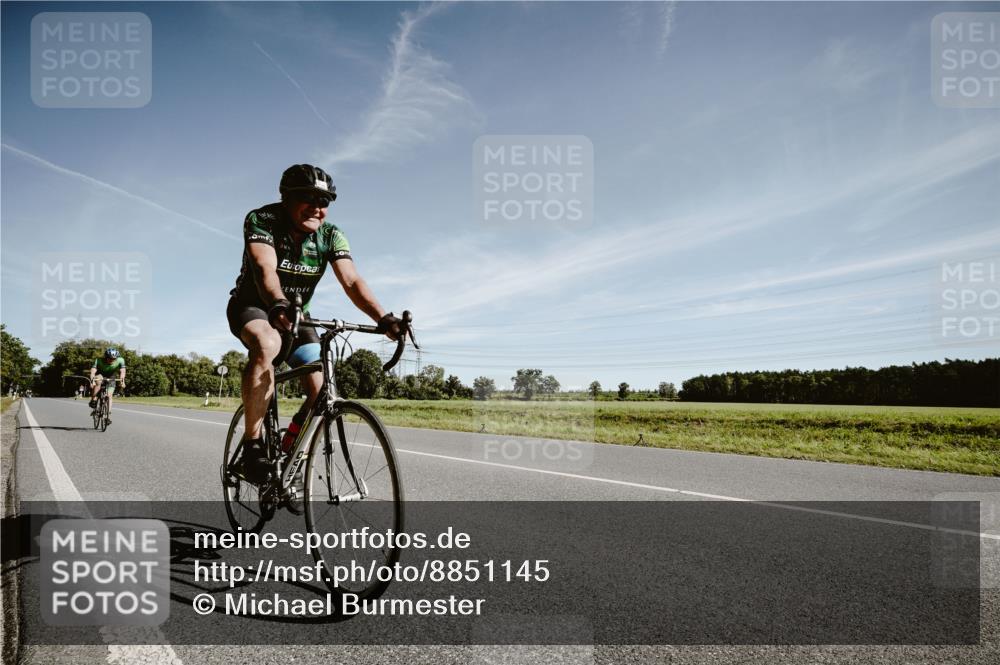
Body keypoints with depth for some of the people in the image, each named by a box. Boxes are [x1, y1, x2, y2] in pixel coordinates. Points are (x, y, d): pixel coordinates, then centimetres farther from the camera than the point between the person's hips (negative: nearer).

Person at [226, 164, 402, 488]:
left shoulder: (331, 236, -13)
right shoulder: (261, 220, -22)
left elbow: (352, 282, -26)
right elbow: (265, 269, -39)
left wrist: (383, 318, -43)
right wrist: (279, 305, -60)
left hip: (296, 314, 4)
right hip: (252, 306, -4)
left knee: (322, 394, -15)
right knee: (267, 344, -40)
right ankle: (251, 449, -30)